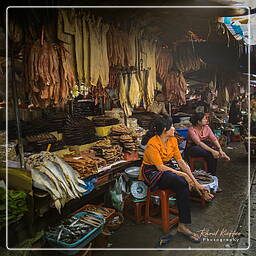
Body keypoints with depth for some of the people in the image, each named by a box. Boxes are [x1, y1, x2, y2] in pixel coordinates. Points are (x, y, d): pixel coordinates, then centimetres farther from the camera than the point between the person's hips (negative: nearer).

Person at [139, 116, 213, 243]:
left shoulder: (172, 140, -1)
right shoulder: (153, 144, -23)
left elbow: (181, 161, -1)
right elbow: (160, 167, -22)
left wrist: (195, 181, -7)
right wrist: (182, 174, -23)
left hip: (165, 169, 7)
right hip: (151, 173, -7)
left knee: (183, 188, -22)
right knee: (182, 182, -31)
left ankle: (182, 226, -13)